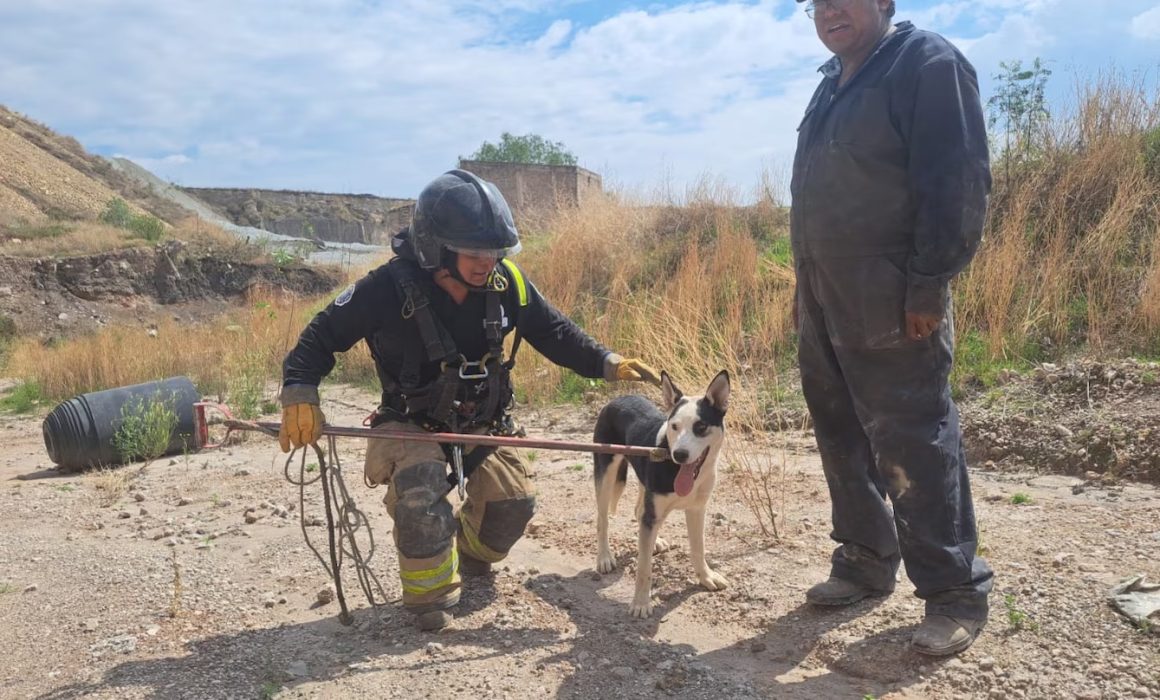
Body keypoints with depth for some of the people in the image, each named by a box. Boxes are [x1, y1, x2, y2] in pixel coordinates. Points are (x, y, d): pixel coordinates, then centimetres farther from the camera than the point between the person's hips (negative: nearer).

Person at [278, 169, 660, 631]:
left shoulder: (507, 284, -15)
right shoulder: (389, 289, -26)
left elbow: (554, 332, -1)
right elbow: (322, 336, -14)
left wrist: (607, 363, -13)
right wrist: (299, 393, -29)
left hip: (483, 423, 4)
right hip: (411, 425, -4)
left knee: (514, 499, -4)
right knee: (420, 489, -30)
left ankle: (470, 556, 33)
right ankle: (430, 595, -2)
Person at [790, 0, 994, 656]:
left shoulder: (928, 62, -7)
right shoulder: (834, 84, 19)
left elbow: (961, 182, -15)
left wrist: (929, 286, -18)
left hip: (889, 307, -8)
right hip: (825, 306, 9)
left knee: (914, 448, -4)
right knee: (843, 439, 13)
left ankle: (957, 592, 11)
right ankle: (866, 561, 28)